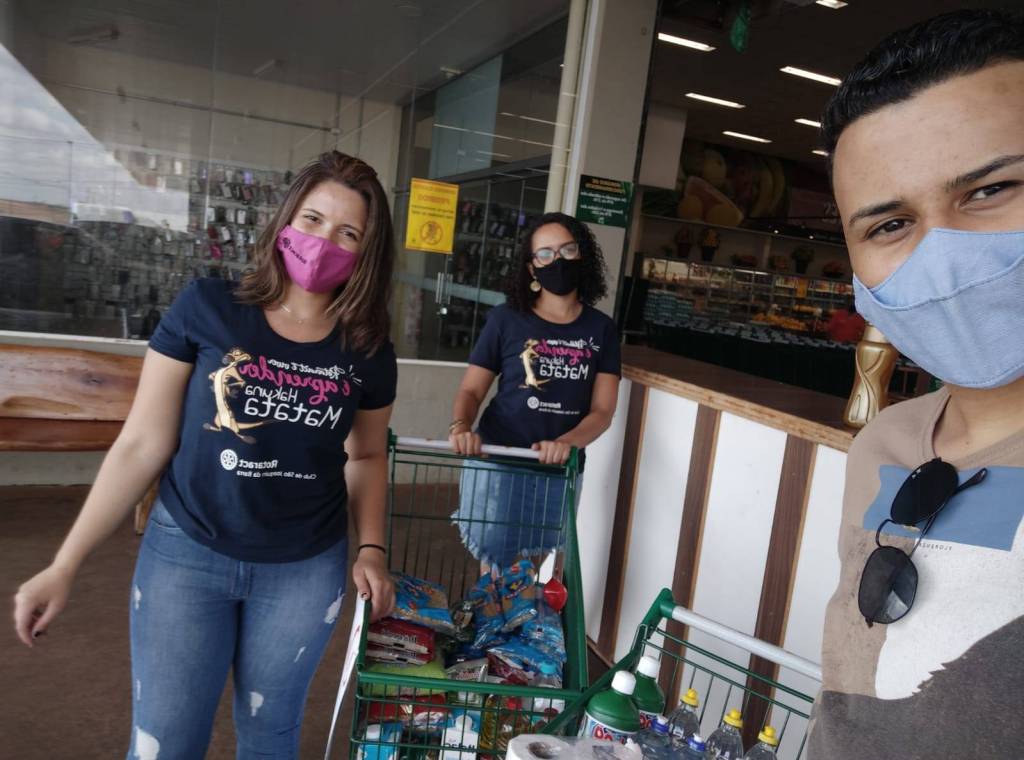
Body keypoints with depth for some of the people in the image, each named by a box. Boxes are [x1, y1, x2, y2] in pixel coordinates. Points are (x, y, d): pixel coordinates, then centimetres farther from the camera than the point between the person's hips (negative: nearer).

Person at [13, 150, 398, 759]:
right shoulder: (207, 309, -10)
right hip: (186, 554, -1)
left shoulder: (368, 351, -4)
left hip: (305, 569, 2)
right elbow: (142, 445, -6)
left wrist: (372, 548, 0)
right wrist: (65, 565, -6)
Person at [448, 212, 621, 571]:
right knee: (493, 568, 7)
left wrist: (565, 443, -21)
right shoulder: (506, 319, -3)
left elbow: (602, 411, -2)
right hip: (496, 463, -2)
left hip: (558, 470, 2)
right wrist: (460, 426, -22)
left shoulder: (601, 330, 3)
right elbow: (471, 389, -1)